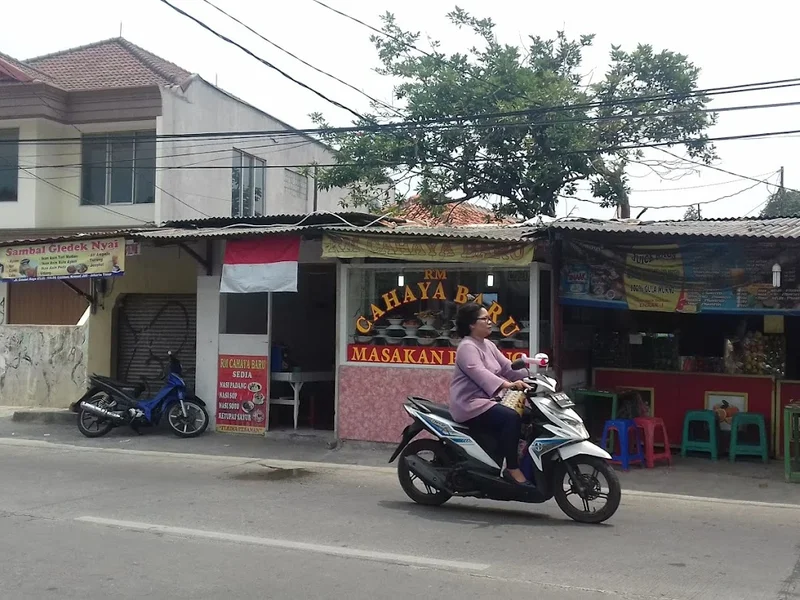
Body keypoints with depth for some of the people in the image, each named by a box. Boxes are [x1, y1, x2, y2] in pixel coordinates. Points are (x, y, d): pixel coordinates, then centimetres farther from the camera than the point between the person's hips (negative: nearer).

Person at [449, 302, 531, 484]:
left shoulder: (488, 345, 17)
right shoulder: (467, 347, -13)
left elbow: (507, 367, 10)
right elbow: (479, 373, -30)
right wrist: (508, 385, -44)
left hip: (488, 400, 10)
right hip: (470, 404, -10)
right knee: (511, 418, -28)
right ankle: (512, 469, -23)